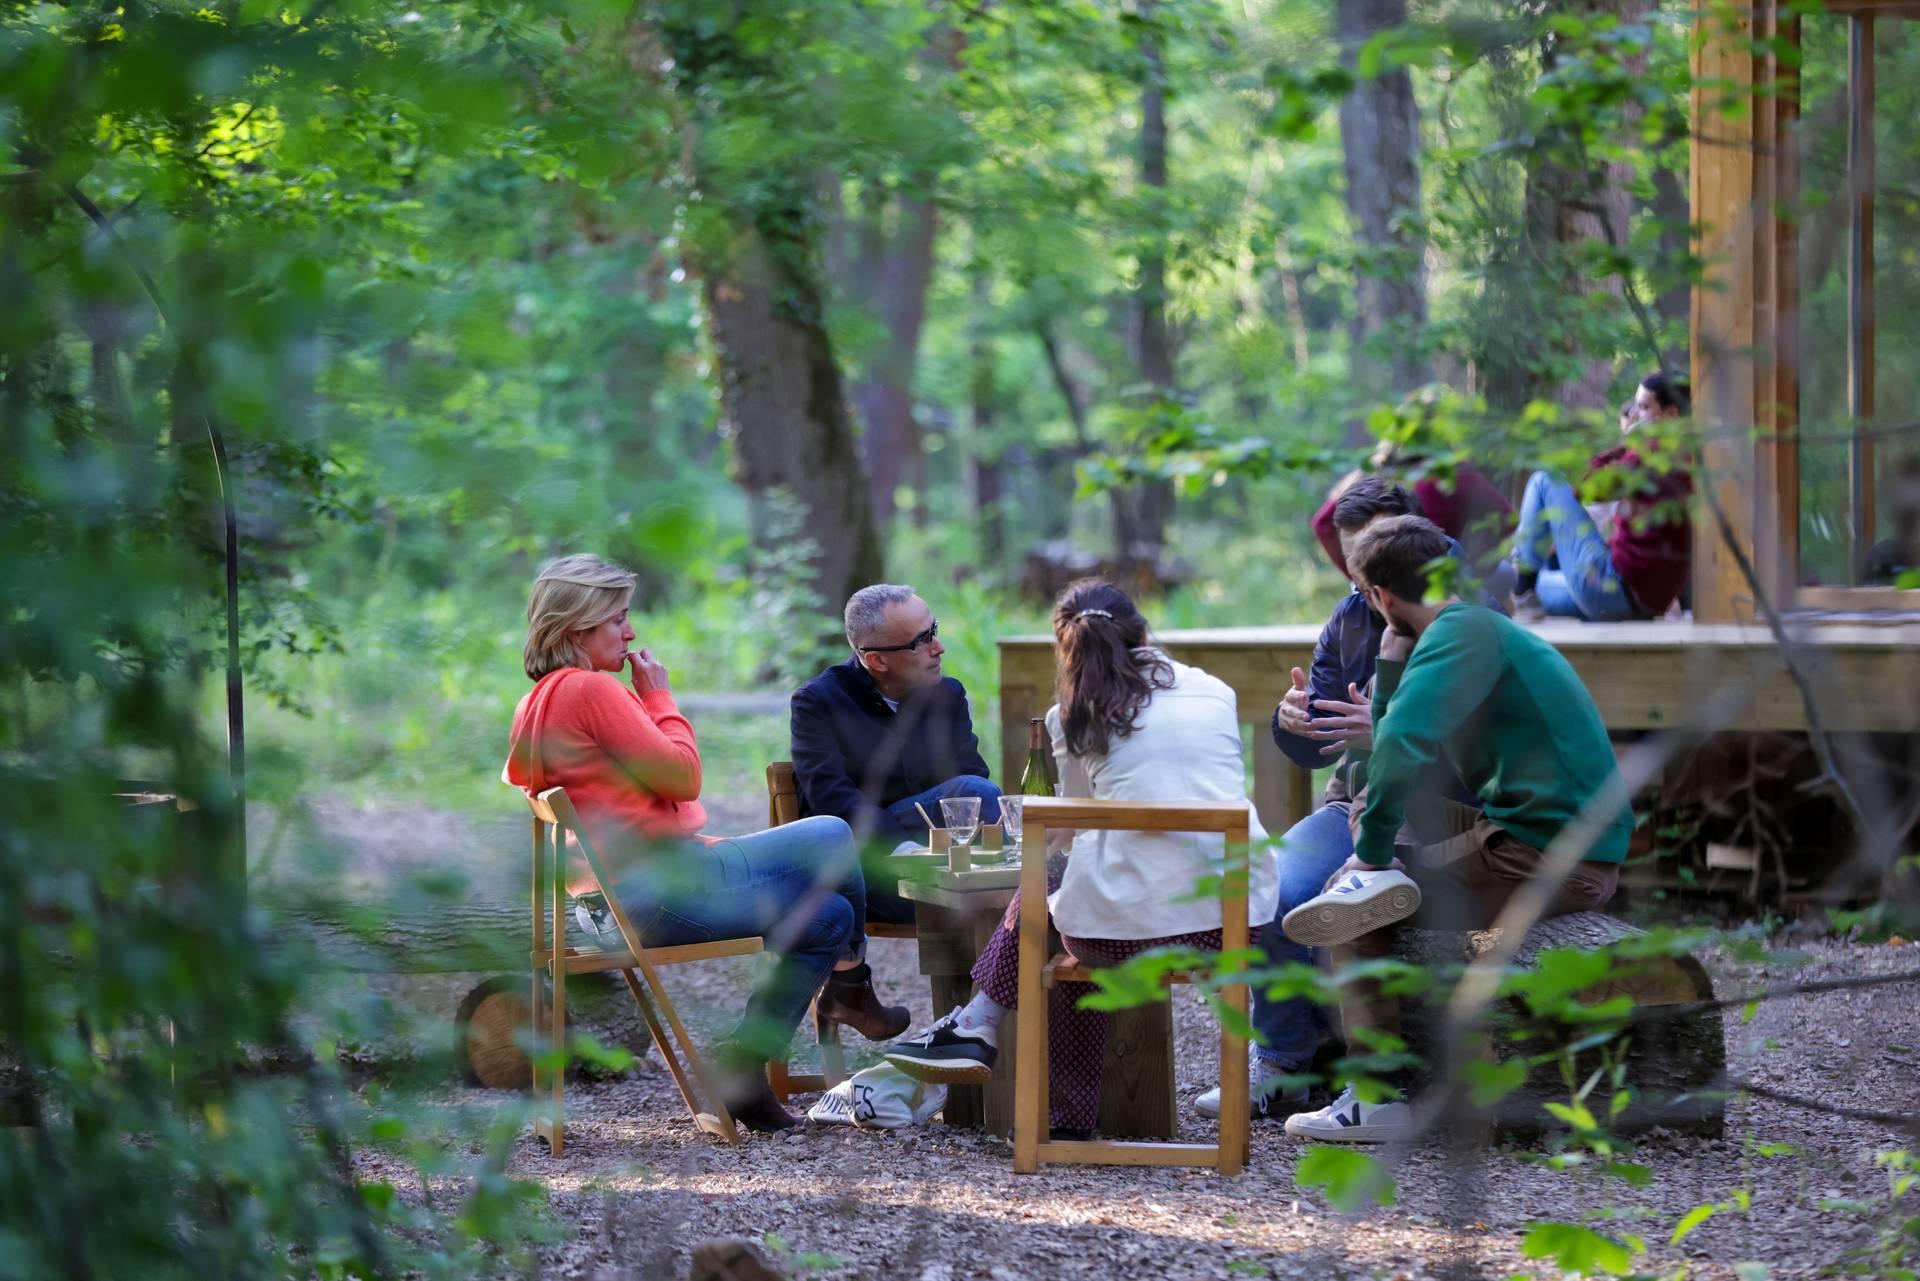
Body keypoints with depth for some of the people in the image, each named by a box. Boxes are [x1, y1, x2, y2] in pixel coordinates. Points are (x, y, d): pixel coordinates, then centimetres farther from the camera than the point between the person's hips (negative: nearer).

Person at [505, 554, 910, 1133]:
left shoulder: (537, 702, 15)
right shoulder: (589, 689, -16)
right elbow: (682, 776, -15)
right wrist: (660, 697, -1)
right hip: (663, 887, -11)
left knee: (829, 916, 14)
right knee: (832, 837, 0)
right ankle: (850, 987, 16)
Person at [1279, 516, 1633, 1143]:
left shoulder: (1461, 632, -13)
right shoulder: (1484, 628, 19)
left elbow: (1401, 744, -27)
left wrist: (1372, 851, -17)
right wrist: (1394, 654, 13)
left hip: (1547, 857, -10)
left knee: (1352, 906, -4)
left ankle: (1382, 1097, -6)